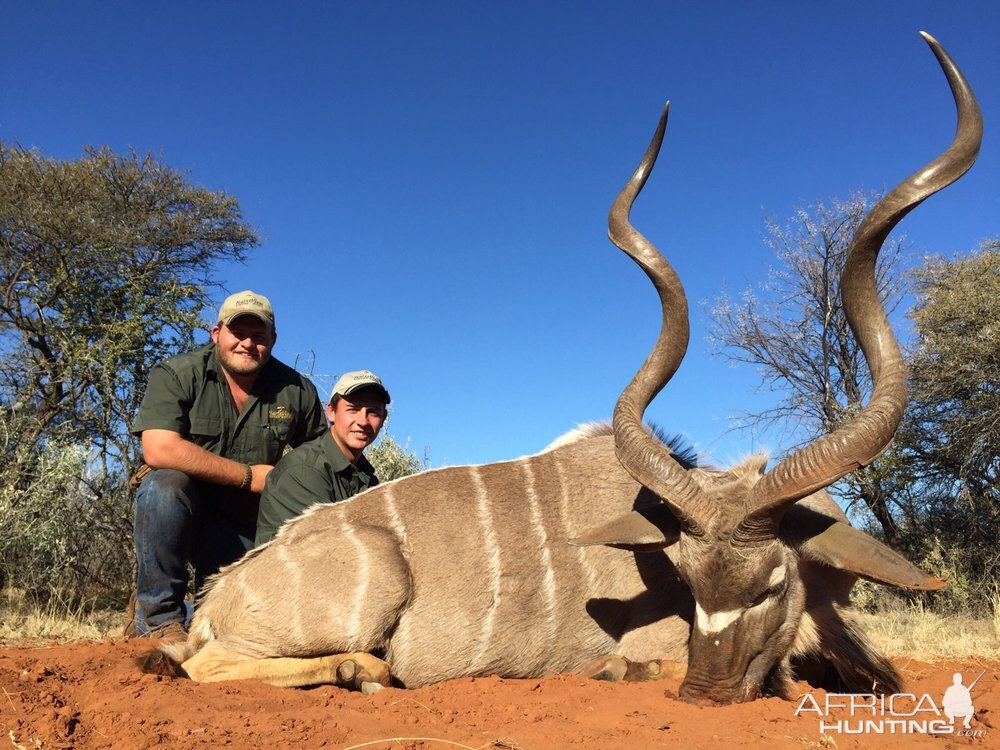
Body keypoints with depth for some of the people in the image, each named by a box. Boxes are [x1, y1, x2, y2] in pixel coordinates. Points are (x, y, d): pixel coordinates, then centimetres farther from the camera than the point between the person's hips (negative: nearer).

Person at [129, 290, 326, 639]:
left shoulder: (297, 391, -4)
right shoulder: (176, 374, -13)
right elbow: (158, 450, -26)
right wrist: (249, 475, -21)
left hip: (247, 527, 3)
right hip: (177, 506, -2)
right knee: (165, 483, -34)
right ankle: (157, 618, -18)